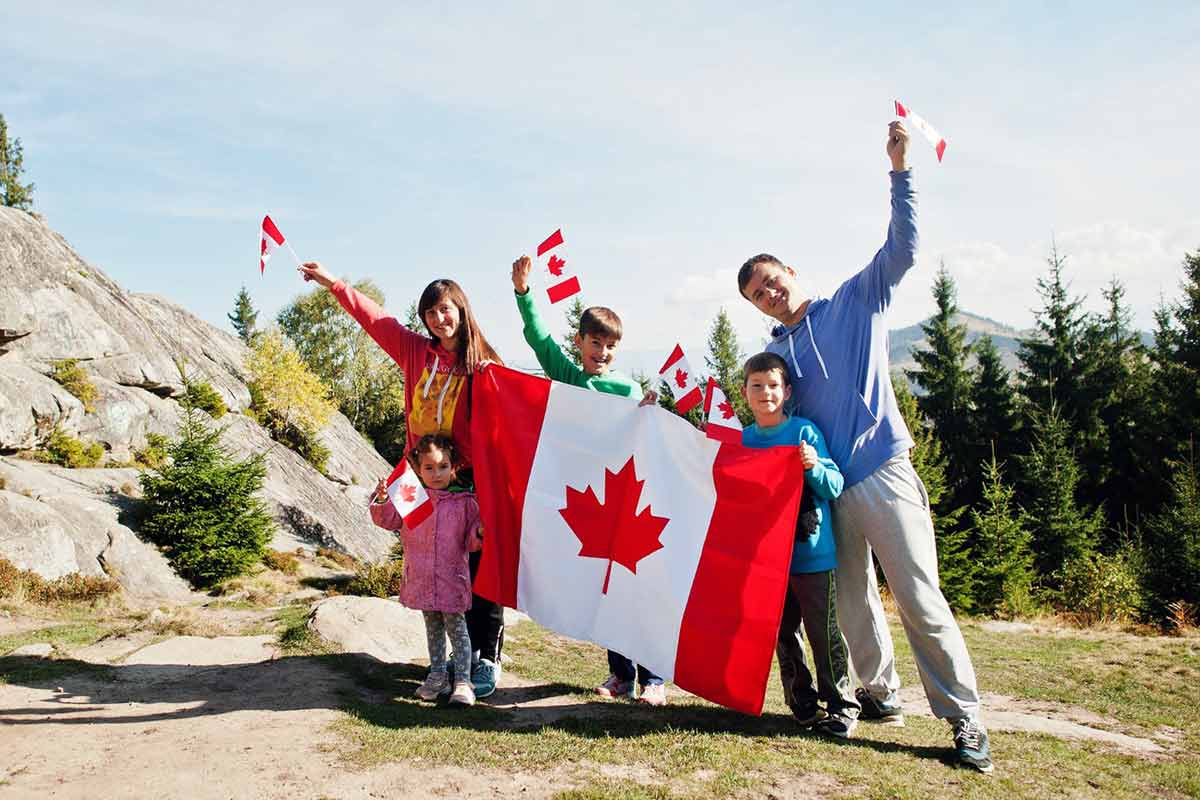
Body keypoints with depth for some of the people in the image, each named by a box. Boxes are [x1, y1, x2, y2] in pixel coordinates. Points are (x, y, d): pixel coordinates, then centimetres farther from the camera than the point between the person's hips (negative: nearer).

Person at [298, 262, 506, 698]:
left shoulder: (481, 365, -8)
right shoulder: (418, 352, 5)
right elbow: (376, 318, 13)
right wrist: (332, 282, 18)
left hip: (470, 482, -5)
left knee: (479, 569, 1)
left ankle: (488, 660, 13)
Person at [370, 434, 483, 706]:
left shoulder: (464, 502, -5)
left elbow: (471, 541, 0)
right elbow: (388, 519, 5)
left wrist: (480, 534, -22)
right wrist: (381, 501, -13)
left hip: (452, 577, -3)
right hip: (421, 578, 3)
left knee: (456, 627, 0)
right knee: (432, 627, 17)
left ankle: (462, 682, 6)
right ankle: (437, 676, 29)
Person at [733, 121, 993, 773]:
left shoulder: (856, 302, 6)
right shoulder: (774, 356, 16)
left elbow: (901, 247, -6)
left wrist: (900, 168, -15)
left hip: (882, 471, -4)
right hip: (826, 488, 5)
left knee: (919, 598, -5)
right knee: (852, 601, 9)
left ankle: (964, 718, 5)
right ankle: (881, 692, 27)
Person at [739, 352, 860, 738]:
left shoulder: (805, 431, -7)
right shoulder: (743, 440, 5)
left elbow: (835, 487, -8)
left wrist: (814, 467, -27)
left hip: (812, 554, -4)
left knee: (824, 634, 1)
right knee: (783, 635, 12)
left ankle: (841, 706, 16)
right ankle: (803, 704, 26)